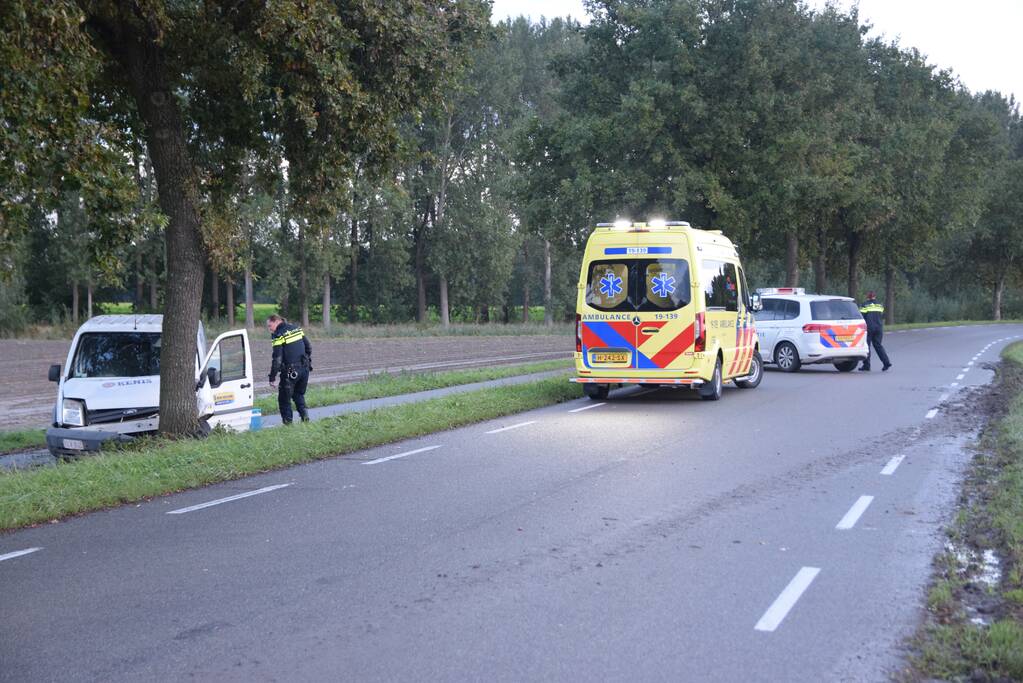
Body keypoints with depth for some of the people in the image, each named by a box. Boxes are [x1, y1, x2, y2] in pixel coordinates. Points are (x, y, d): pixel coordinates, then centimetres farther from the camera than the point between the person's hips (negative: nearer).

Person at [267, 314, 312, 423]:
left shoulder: (278, 335, -12)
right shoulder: (297, 329, 9)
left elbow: (277, 359, -16)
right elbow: (309, 347, 15)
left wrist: (272, 377, -12)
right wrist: (308, 362, 26)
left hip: (290, 372, -7)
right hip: (305, 369, 7)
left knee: (284, 398, 6)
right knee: (299, 394, 24)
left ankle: (288, 422, 3)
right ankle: (305, 415, 10)